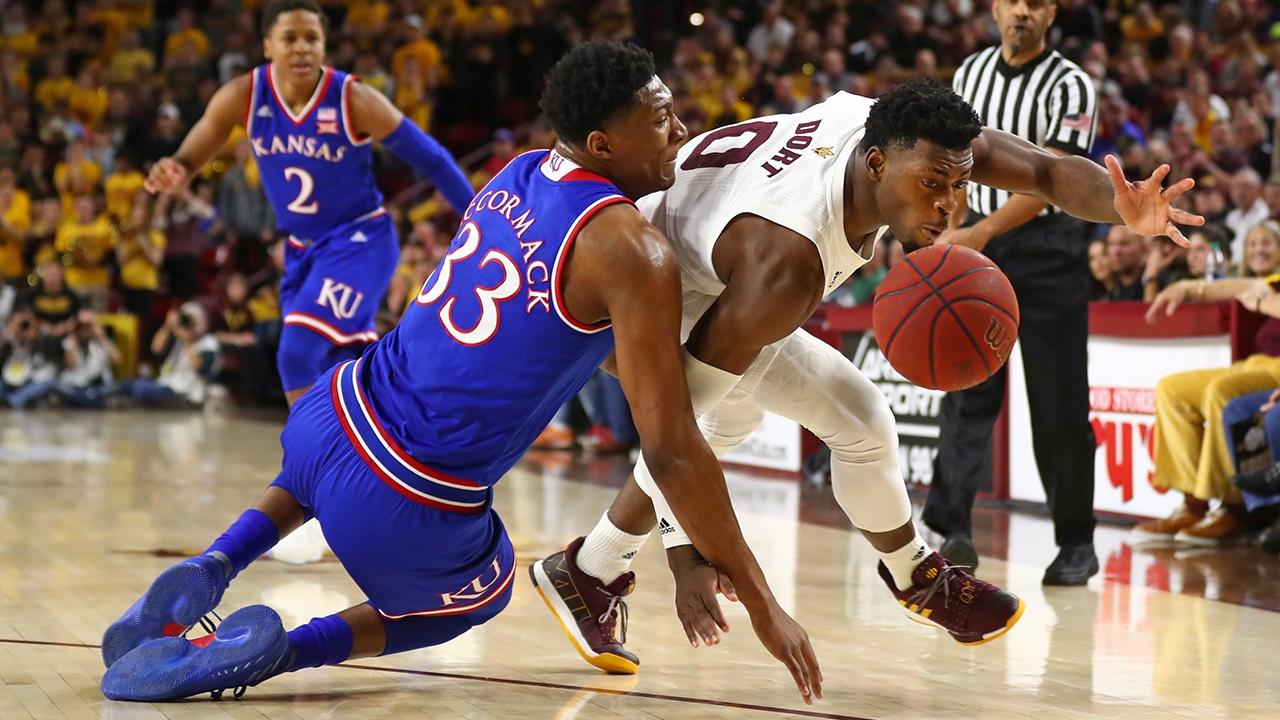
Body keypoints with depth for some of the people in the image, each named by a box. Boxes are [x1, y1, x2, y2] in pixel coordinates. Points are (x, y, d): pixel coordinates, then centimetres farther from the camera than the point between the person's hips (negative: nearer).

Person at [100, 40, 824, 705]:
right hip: (406, 508, -7)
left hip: (335, 412, 7)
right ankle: (275, 651, 4)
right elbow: (672, 451, -17)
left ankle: (211, 569, 17)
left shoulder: (518, 175, 9)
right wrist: (763, 604, -12)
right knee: (482, 593, 30)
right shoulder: (634, 253, -15)